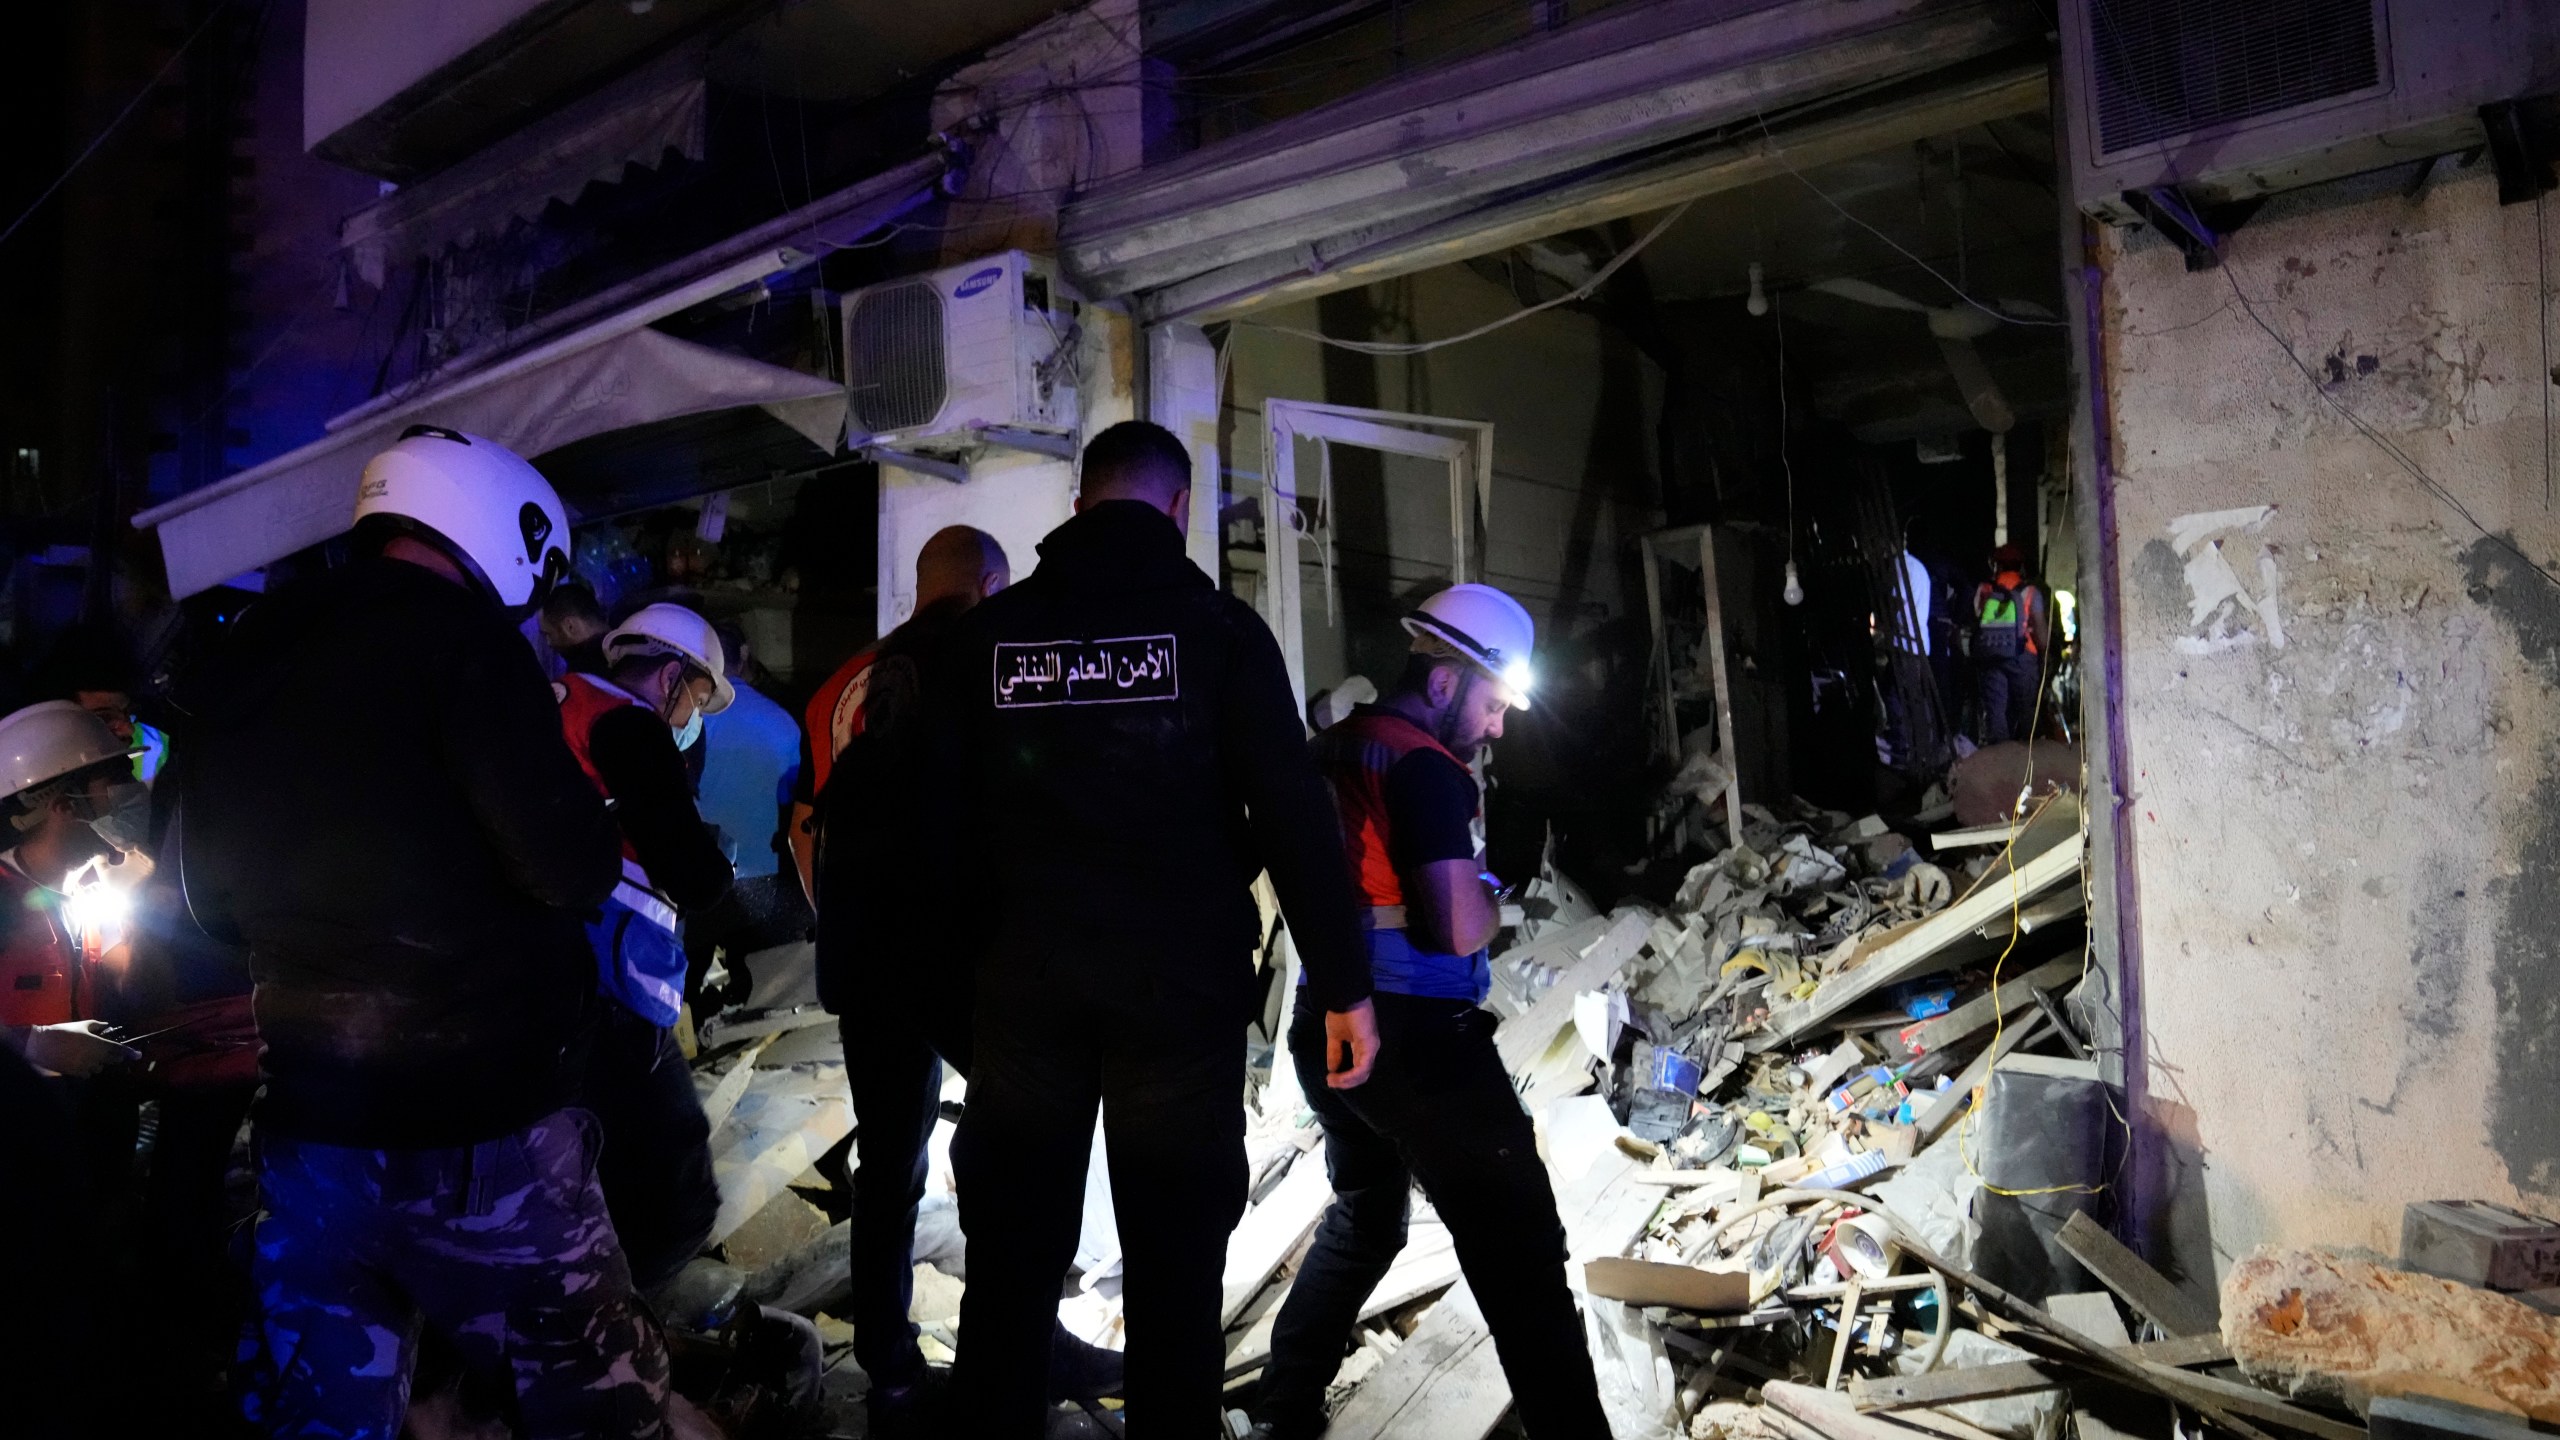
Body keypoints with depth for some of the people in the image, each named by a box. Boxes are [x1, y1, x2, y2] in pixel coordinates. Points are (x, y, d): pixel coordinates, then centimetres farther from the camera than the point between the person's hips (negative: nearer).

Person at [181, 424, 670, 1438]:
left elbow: (215, 899, 18)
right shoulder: (456, 631, -12)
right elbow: (570, 870, -19)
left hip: (302, 1115, 7)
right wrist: (594, 827, 2)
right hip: (473, 1122, -7)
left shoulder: (248, 651, 10)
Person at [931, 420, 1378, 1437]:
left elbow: (940, 819, 7)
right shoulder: (1218, 625, -2)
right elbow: (1293, 813, -8)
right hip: (1183, 984, -2)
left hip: (1025, 985, 3)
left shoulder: (985, 635, 6)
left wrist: (951, 965, 13)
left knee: (1014, 1254, 13)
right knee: (1173, 1263, 6)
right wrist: (1343, 984, -4)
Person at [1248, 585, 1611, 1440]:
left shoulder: (1332, 752, 11)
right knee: (1518, 1249, -2)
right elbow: (1461, 929, -23)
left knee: (1362, 1217, 25)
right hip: (1416, 1035, -9)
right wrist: (1491, 900, -1)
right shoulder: (1423, 767, -15)